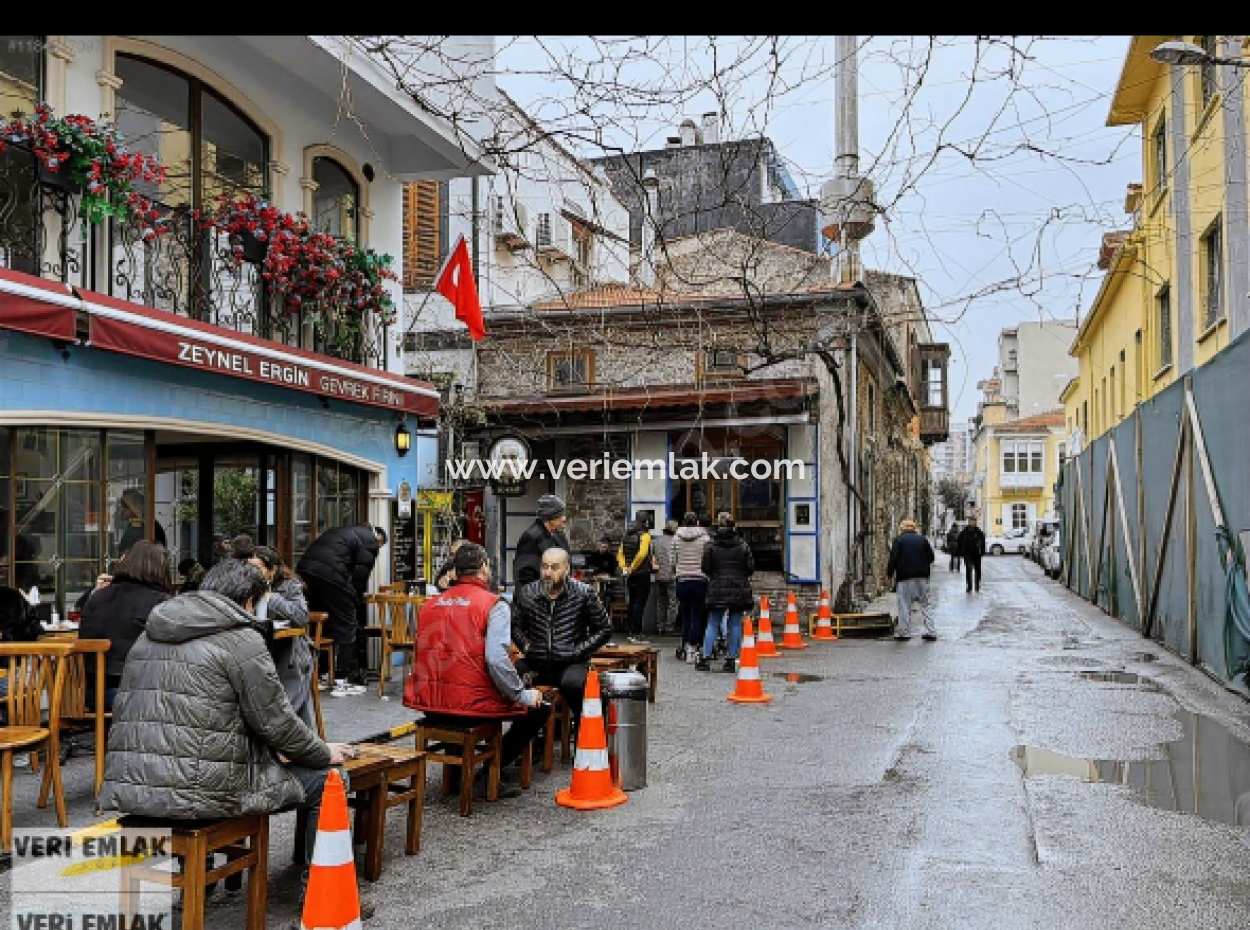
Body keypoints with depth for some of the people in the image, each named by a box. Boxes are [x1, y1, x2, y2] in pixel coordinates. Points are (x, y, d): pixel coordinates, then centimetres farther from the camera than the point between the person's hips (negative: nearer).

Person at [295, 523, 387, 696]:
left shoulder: (345, 532, 32)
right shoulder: (371, 541, 9)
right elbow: (361, 574, 2)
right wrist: (356, 600, 14)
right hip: (330, 572, -8)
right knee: (345, 626, 1)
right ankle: (346, 680, 1)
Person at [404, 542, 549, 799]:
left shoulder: (430, 604, 11)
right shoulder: (494, 605, -7)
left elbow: (424, 654, 17)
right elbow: (496, 660, -19)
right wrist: (524, 695, -7)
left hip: (428, 705, 7)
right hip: (472, 706, -7)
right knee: (539, 708, 9)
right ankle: (486, 777, 4)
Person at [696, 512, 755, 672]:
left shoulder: (711, 545, -3)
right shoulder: (743, 545, 0)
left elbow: (705, 568, -3)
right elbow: (751, 568, 1)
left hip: (717, 589, 0)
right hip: (739, 590, 0)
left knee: (712, 624, 6)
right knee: (735, 625, 6)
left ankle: (705, 657, 1)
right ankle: (731, 659, 6)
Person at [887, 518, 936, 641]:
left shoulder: (898, 539, -2)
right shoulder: (922, 539, 10)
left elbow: (893, 558, -9)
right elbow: (931, 557, 11)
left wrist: (889, 572, 1)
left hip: (905, 577, -4)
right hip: (922, 576, 4)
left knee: (905, 605, 2)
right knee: (925, 604, 10)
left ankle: (904, 632, 4)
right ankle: (931, 632, 8)